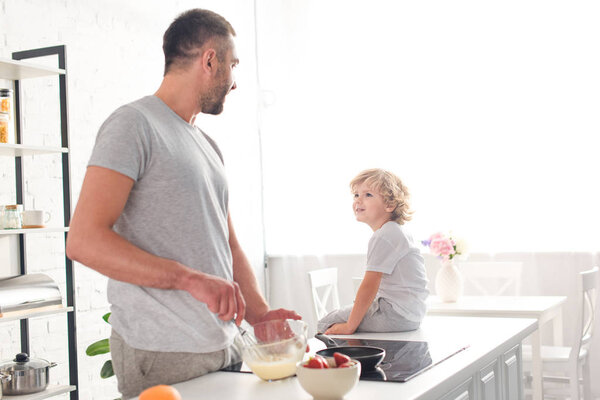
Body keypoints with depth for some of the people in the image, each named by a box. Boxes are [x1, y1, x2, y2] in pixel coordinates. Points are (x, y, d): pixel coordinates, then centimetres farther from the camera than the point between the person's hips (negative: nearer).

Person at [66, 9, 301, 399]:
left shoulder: (209, 147, 17)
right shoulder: (135, 123, -9)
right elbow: (84, 240, -19)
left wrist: (260, 314, 1)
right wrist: (190, 279, -26)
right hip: (161, 355, -8)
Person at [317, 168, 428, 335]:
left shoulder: (383, 237, -18)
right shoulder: (396, 231, 14)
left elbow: (369, 286, -21)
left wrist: (349, 327, -17)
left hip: (398, 315, -10)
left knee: (326, 324, -2)